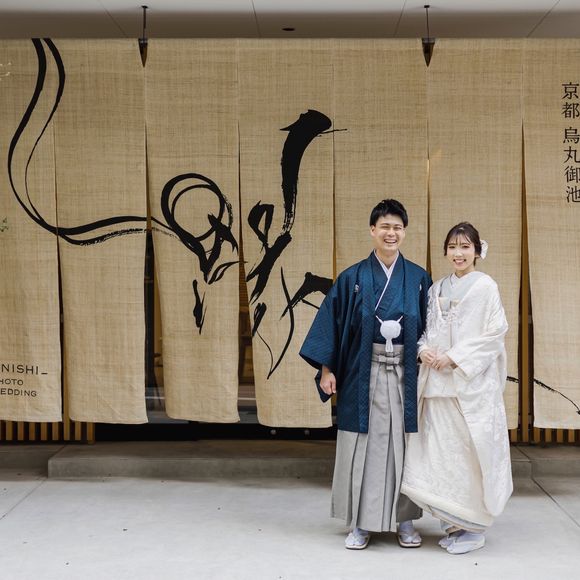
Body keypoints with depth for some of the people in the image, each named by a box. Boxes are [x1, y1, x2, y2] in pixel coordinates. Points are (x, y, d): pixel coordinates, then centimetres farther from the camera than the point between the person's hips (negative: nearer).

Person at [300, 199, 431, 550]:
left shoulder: (419, 278, 4)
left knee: (404, 445, 7)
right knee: (364, 446, 3)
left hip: (406, 376, 1)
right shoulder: (352, 278, 0)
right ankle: (361, 523, 14)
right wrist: (326, 369, -6)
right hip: (364, 374, -1)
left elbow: (430, 328, 7)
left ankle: (405, 521, 19)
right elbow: (331, 322, 0)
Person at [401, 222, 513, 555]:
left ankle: (475, 527, 10)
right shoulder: (437, 289, 14)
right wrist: (424, 349, -4)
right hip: (438, 383, 5)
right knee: (439, 451, 5)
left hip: (472, 382, -5)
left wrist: (454, 357, -14)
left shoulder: (485, 286, -3)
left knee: (470, 451, -2)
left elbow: (495, 333, -9)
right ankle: (456, 522, 19)